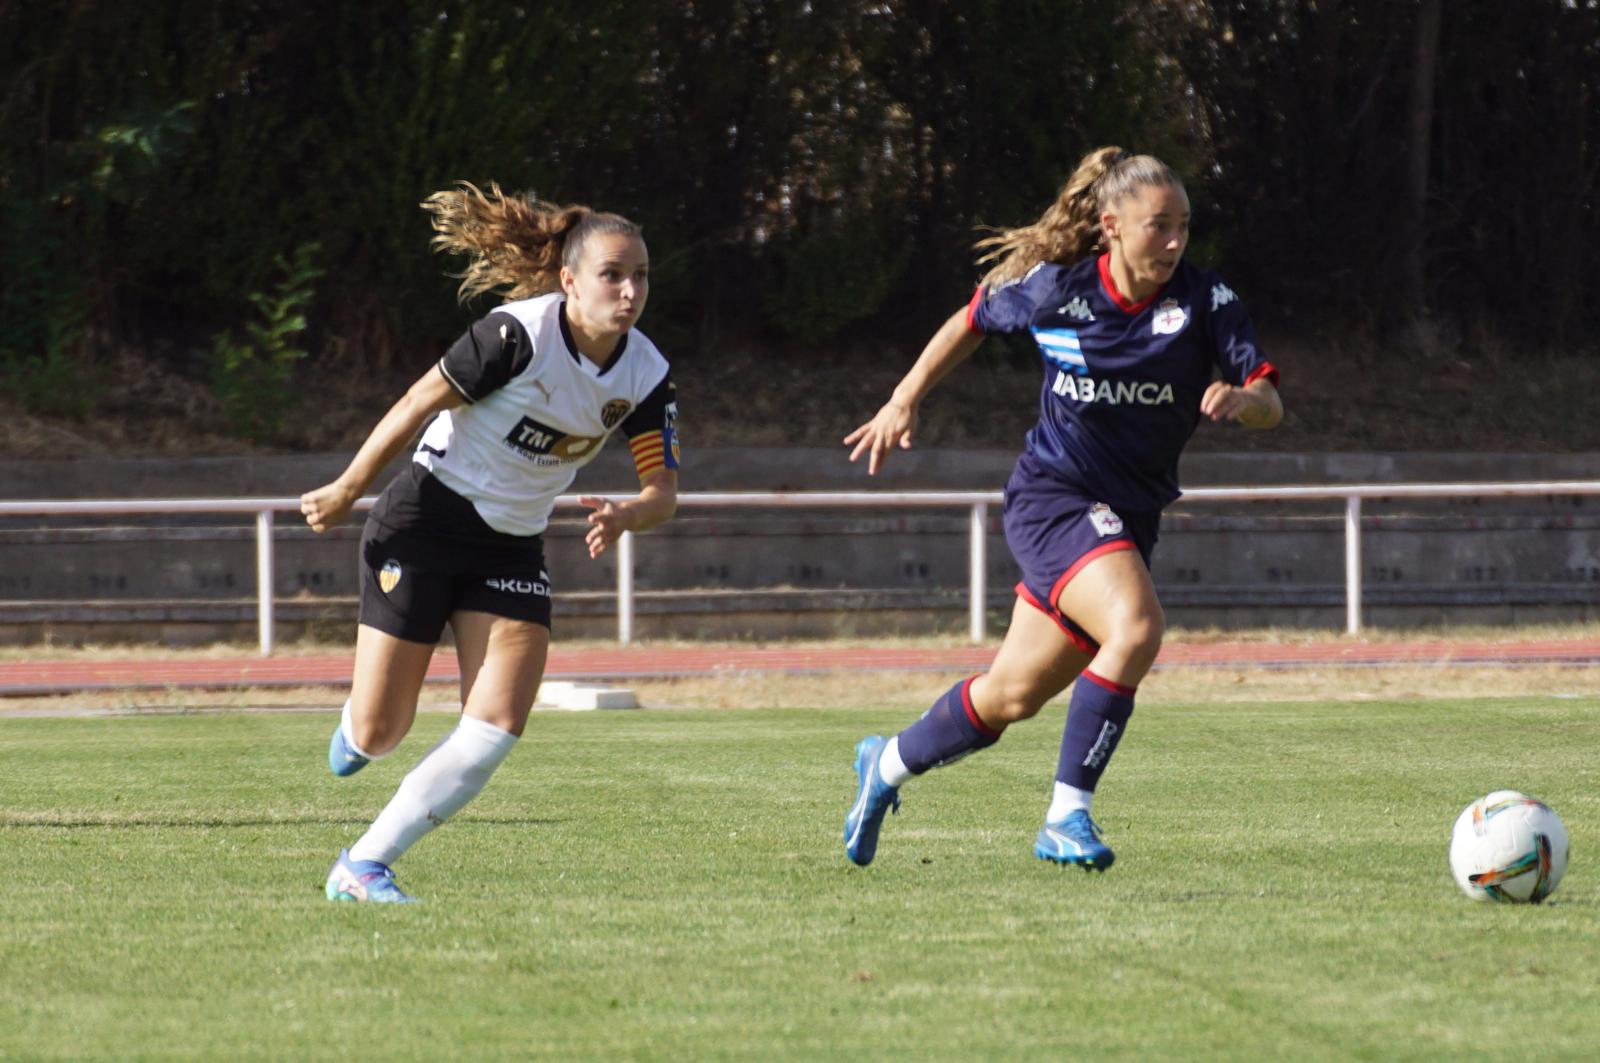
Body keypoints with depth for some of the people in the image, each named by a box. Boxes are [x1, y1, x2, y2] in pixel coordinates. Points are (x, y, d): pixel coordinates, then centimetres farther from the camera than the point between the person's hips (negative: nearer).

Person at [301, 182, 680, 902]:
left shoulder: (645, 376, -4)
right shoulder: (519, 335, -21)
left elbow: (663, 490, -3)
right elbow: (418, 405, -12)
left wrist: (627, 515, -27)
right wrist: (345, 492, -3)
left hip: (514, 547, 5)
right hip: (425, 520, -5)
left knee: (497, 731, -12)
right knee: (378, 736, -4)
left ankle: (362, 867, -2)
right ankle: (355, 729, 36)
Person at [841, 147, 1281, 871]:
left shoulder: (1206, 302, -8)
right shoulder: (1054, 289, -9)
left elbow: (1270, 404, -12)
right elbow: (972, 322, 10)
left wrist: (1240, 398, -35)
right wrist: (904, 401, 8)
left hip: (1128, 517, 4)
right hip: (1051, 496, -4)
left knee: (1013, 696, 12)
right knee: (1135, 628, -29)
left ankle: (888, 764, 39)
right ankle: (1066, 817, -21)